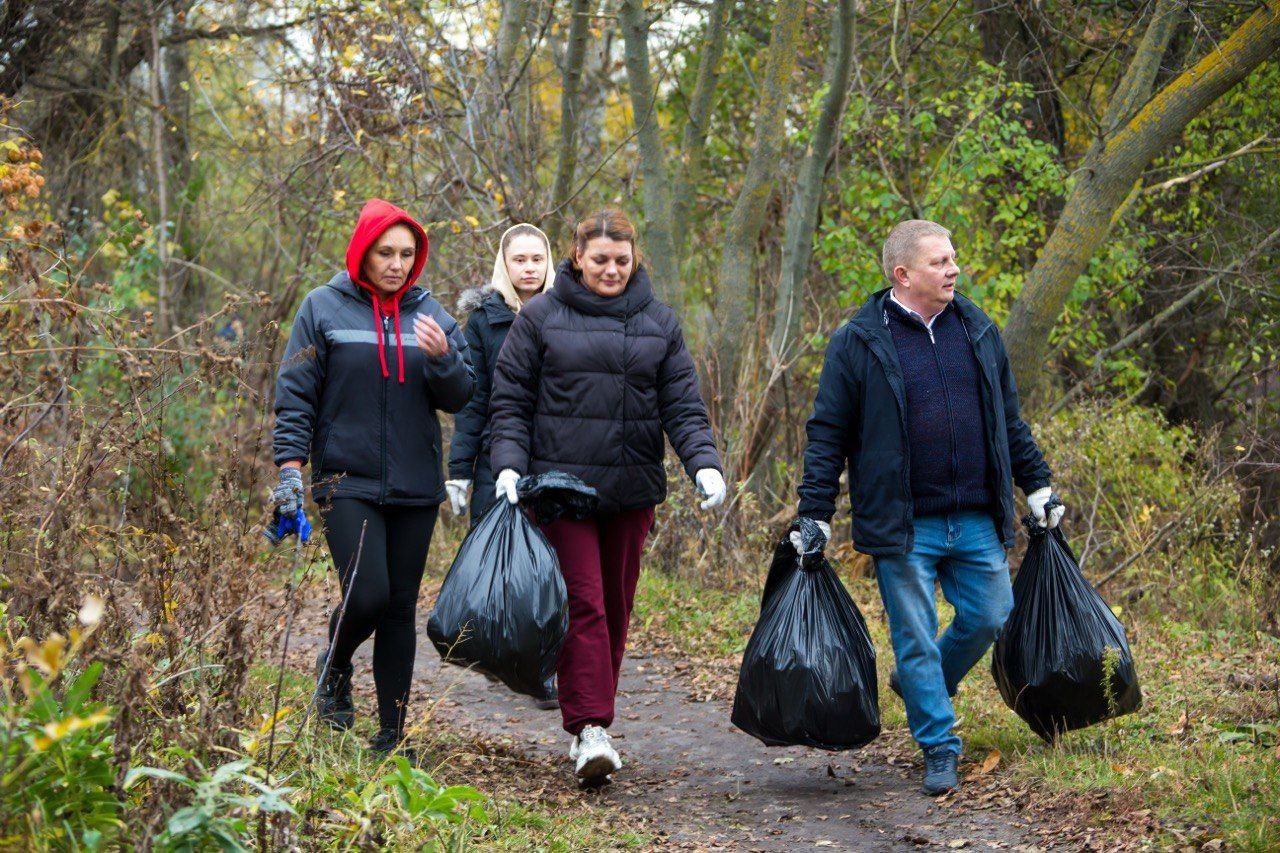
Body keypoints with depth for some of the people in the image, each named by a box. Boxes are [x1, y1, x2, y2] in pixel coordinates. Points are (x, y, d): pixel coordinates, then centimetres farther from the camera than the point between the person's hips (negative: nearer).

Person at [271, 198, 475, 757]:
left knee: (401, 608, 5)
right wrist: (290, 466, -8)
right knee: (367, 594, -17)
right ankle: (335, 668, 16)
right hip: (348, 482, -3)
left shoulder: (429, 314, 9)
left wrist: (443, 358, -13)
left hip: (415, 485, 3)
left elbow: (460, 397, 6)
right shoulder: (325, 308, 0)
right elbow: (295, 394, 1)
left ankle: (392, 734, 13)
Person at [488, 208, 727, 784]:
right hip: (561, 486, -3)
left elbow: (682, 405, 6)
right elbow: (510, 400, 3)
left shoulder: (659, 324, 10)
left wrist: (704, 463, -10)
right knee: (582, 604, -13)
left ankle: (592, 723, 20)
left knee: (615, 608, 8)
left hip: (632, 492, 4)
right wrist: (509, 464, -11)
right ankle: (588, 730, -17)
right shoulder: (540, 318, 3)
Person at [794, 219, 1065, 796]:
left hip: (977, 521, 4)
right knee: (916, 639, 0)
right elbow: (827, 434, -2)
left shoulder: (978, 331, 9)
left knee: (989, 618, 7)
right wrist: (814, 514, -6)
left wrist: (1036, 484, 18)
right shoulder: (858, 342, -5)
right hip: (904, 528, -4)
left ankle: (923, 684, 33)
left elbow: (1009, 419, 19)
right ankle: (939, 748, 12)